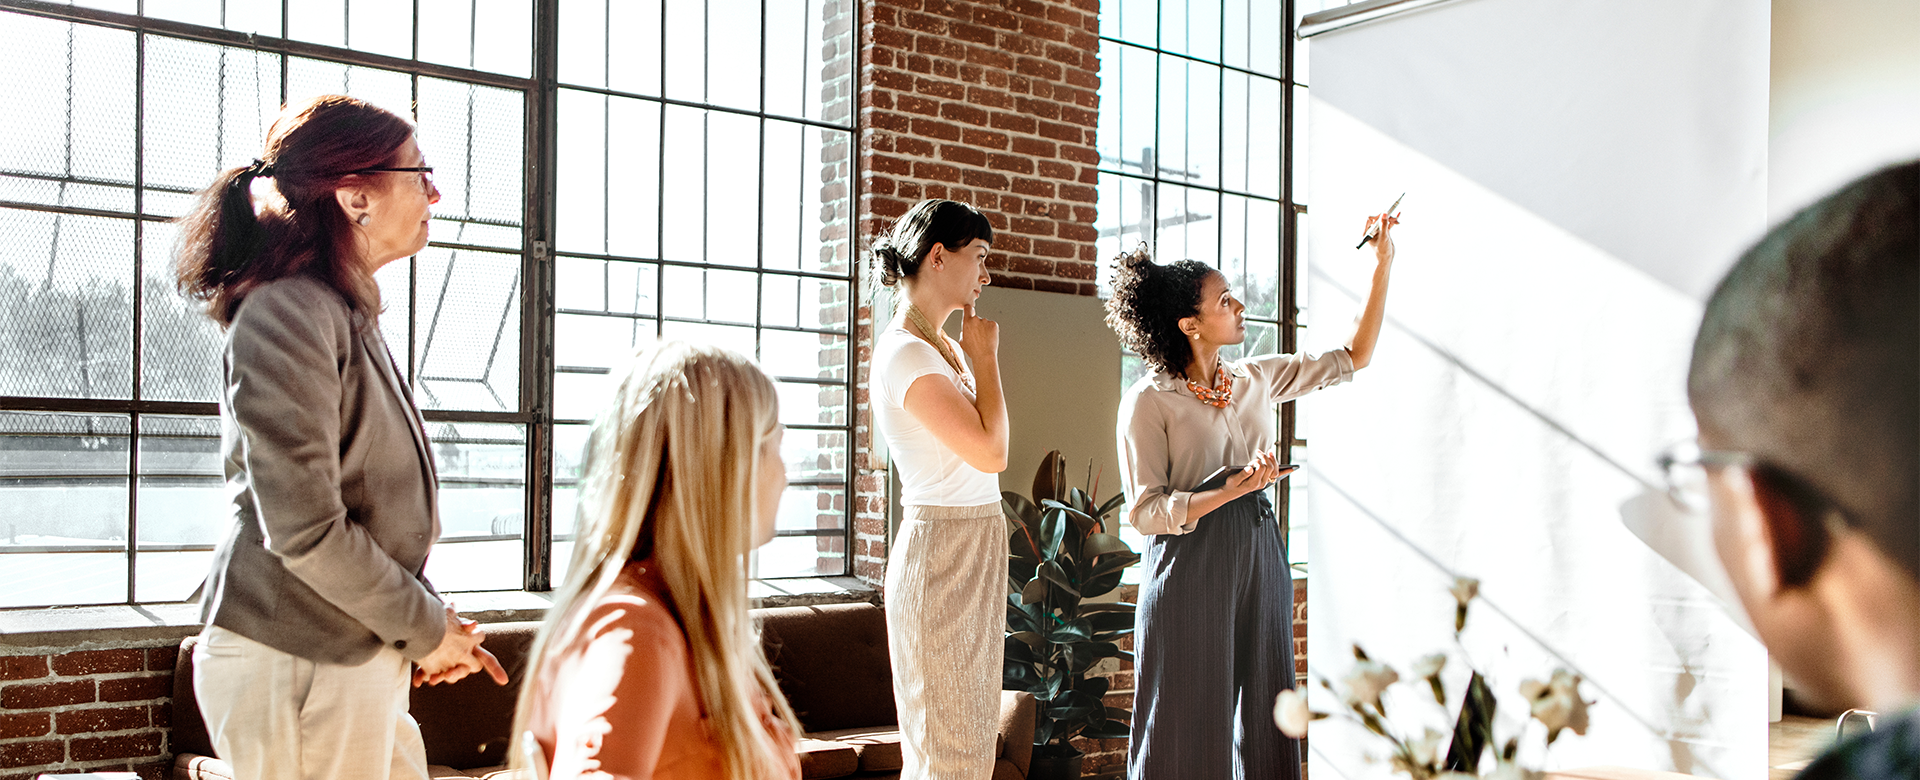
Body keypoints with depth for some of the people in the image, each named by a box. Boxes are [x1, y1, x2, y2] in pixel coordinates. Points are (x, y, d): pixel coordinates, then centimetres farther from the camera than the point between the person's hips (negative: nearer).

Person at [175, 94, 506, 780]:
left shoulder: (346, 314, 15)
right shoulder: (287, 314, -16)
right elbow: (305, 529, -21)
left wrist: (434, 622, 10)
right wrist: (426, 628, -10)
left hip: (355, 658, 9)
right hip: (295, 666, -9)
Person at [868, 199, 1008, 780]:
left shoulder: (937, 345, 14)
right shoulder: (906, 353, -16)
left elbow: (982, 445, 17)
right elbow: (991, 452, -18)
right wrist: (985, 356, -10)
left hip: (974, 548, 10)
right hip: (943, 551, -10)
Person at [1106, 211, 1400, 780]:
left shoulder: (1255, 379, 9)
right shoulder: (1148, 401, -9)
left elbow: (1352, 359, 15)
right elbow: (1143, 512, -12)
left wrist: (1382, 267, 10)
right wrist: (1229, 492, -24)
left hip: (1260, 560, 6)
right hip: (1190, 568, -6)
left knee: (1262, 716, 10)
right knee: (1190, 728, 0)